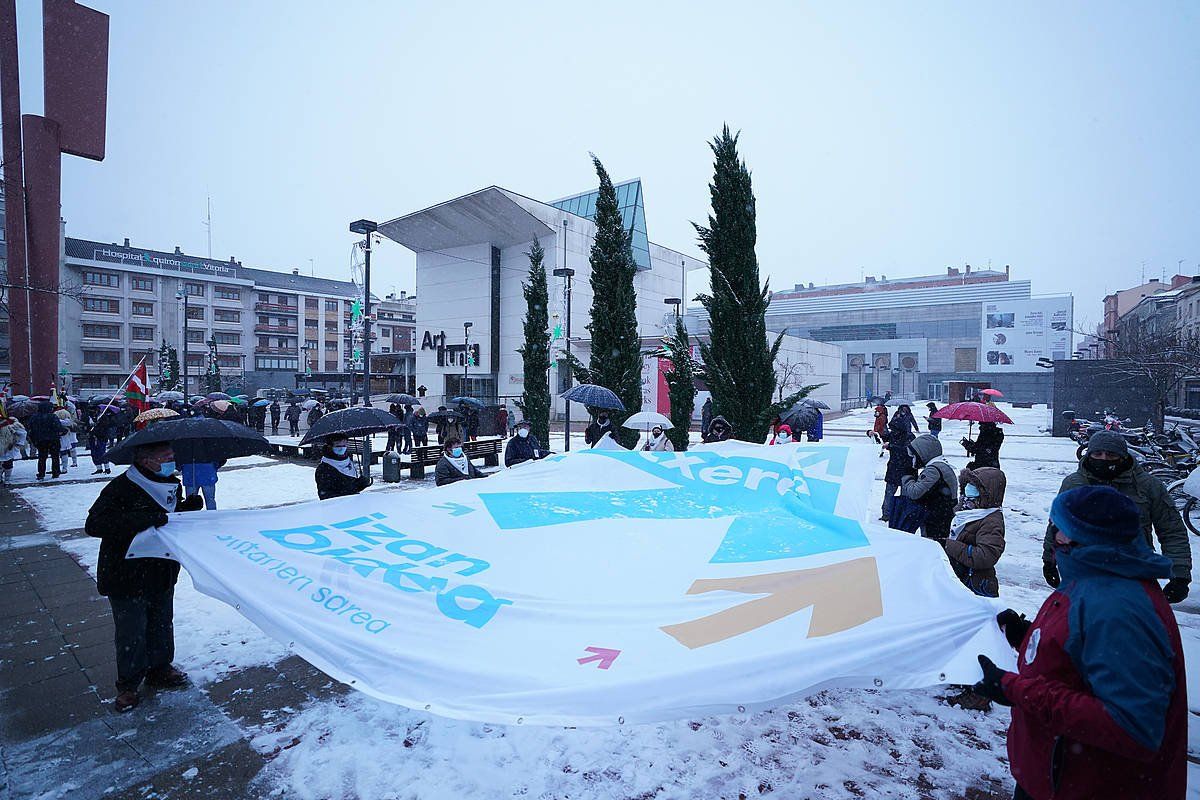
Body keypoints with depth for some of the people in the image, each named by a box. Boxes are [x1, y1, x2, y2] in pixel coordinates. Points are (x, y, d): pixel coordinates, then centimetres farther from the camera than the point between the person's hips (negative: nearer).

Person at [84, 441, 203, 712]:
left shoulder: (172, 484, 2)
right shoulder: (121, 488, -20)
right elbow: (94, 525, -28)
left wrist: (189, 507, -4)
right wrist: (146, 520, -37)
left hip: (163, 575, 6)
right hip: (127, 579, -6)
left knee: (162, 626, 19)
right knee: (131, 634, 7)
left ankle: (159, 670, 38)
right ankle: (128, 684, 27)